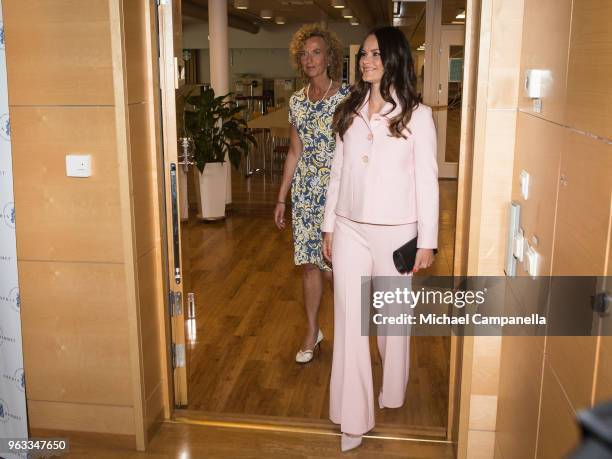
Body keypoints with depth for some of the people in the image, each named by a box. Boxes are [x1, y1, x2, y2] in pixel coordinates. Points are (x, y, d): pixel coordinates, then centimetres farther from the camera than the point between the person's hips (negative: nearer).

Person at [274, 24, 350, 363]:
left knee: (333, 266, 1)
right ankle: (312, 331, 25)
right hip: (305, 190, 5)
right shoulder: (297, 100, 7)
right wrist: (281, 197, 12)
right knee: (308, 263, 9)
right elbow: (294, 152, 13)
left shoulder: (347, 97, -8)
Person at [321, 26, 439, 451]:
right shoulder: (350, 111, 6)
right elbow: (338, 172, 10)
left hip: (396, 232, -3)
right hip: (349, 230, 3)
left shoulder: (417, 115, -6)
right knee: (349, 321, 2)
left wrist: (427, 241, -7)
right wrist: (329, 226, 10)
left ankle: (393, 393, 39)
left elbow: (426, 181, -6)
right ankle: (353, 417, 12)